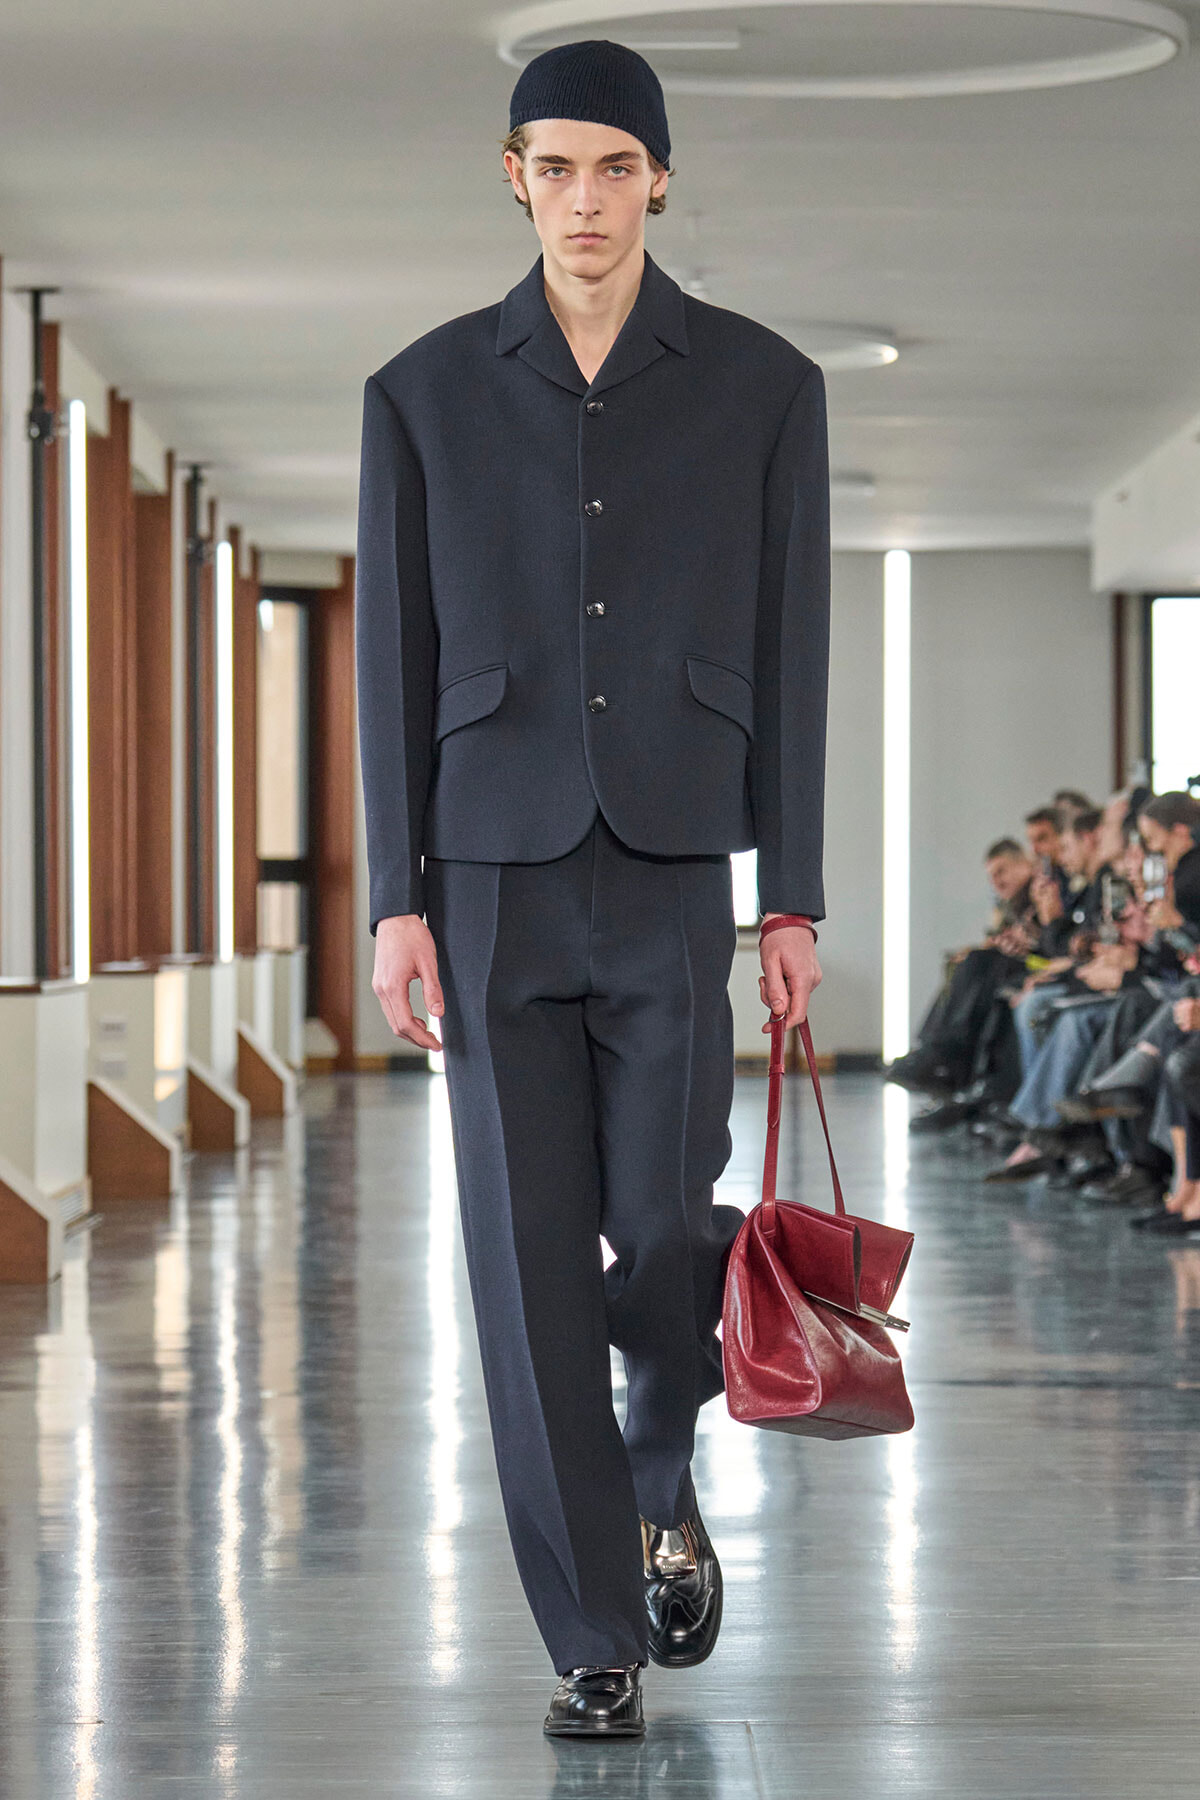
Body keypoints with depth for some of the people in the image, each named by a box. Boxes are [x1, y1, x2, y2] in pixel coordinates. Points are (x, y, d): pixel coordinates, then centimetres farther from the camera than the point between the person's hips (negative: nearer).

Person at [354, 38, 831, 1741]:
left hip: (672, 879, 0)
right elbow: (398, 656, 4)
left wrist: (794, 900, -1)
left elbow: (788, 655, 3)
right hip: (497, 878, 1)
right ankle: (597, 1643, 5)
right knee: (531, 1257, -3)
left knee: (663, 1231, -5)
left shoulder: (763, 385, 3)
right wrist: (398, 900, -3)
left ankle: (662, 1477, 30)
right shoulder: (426, 391, 5)